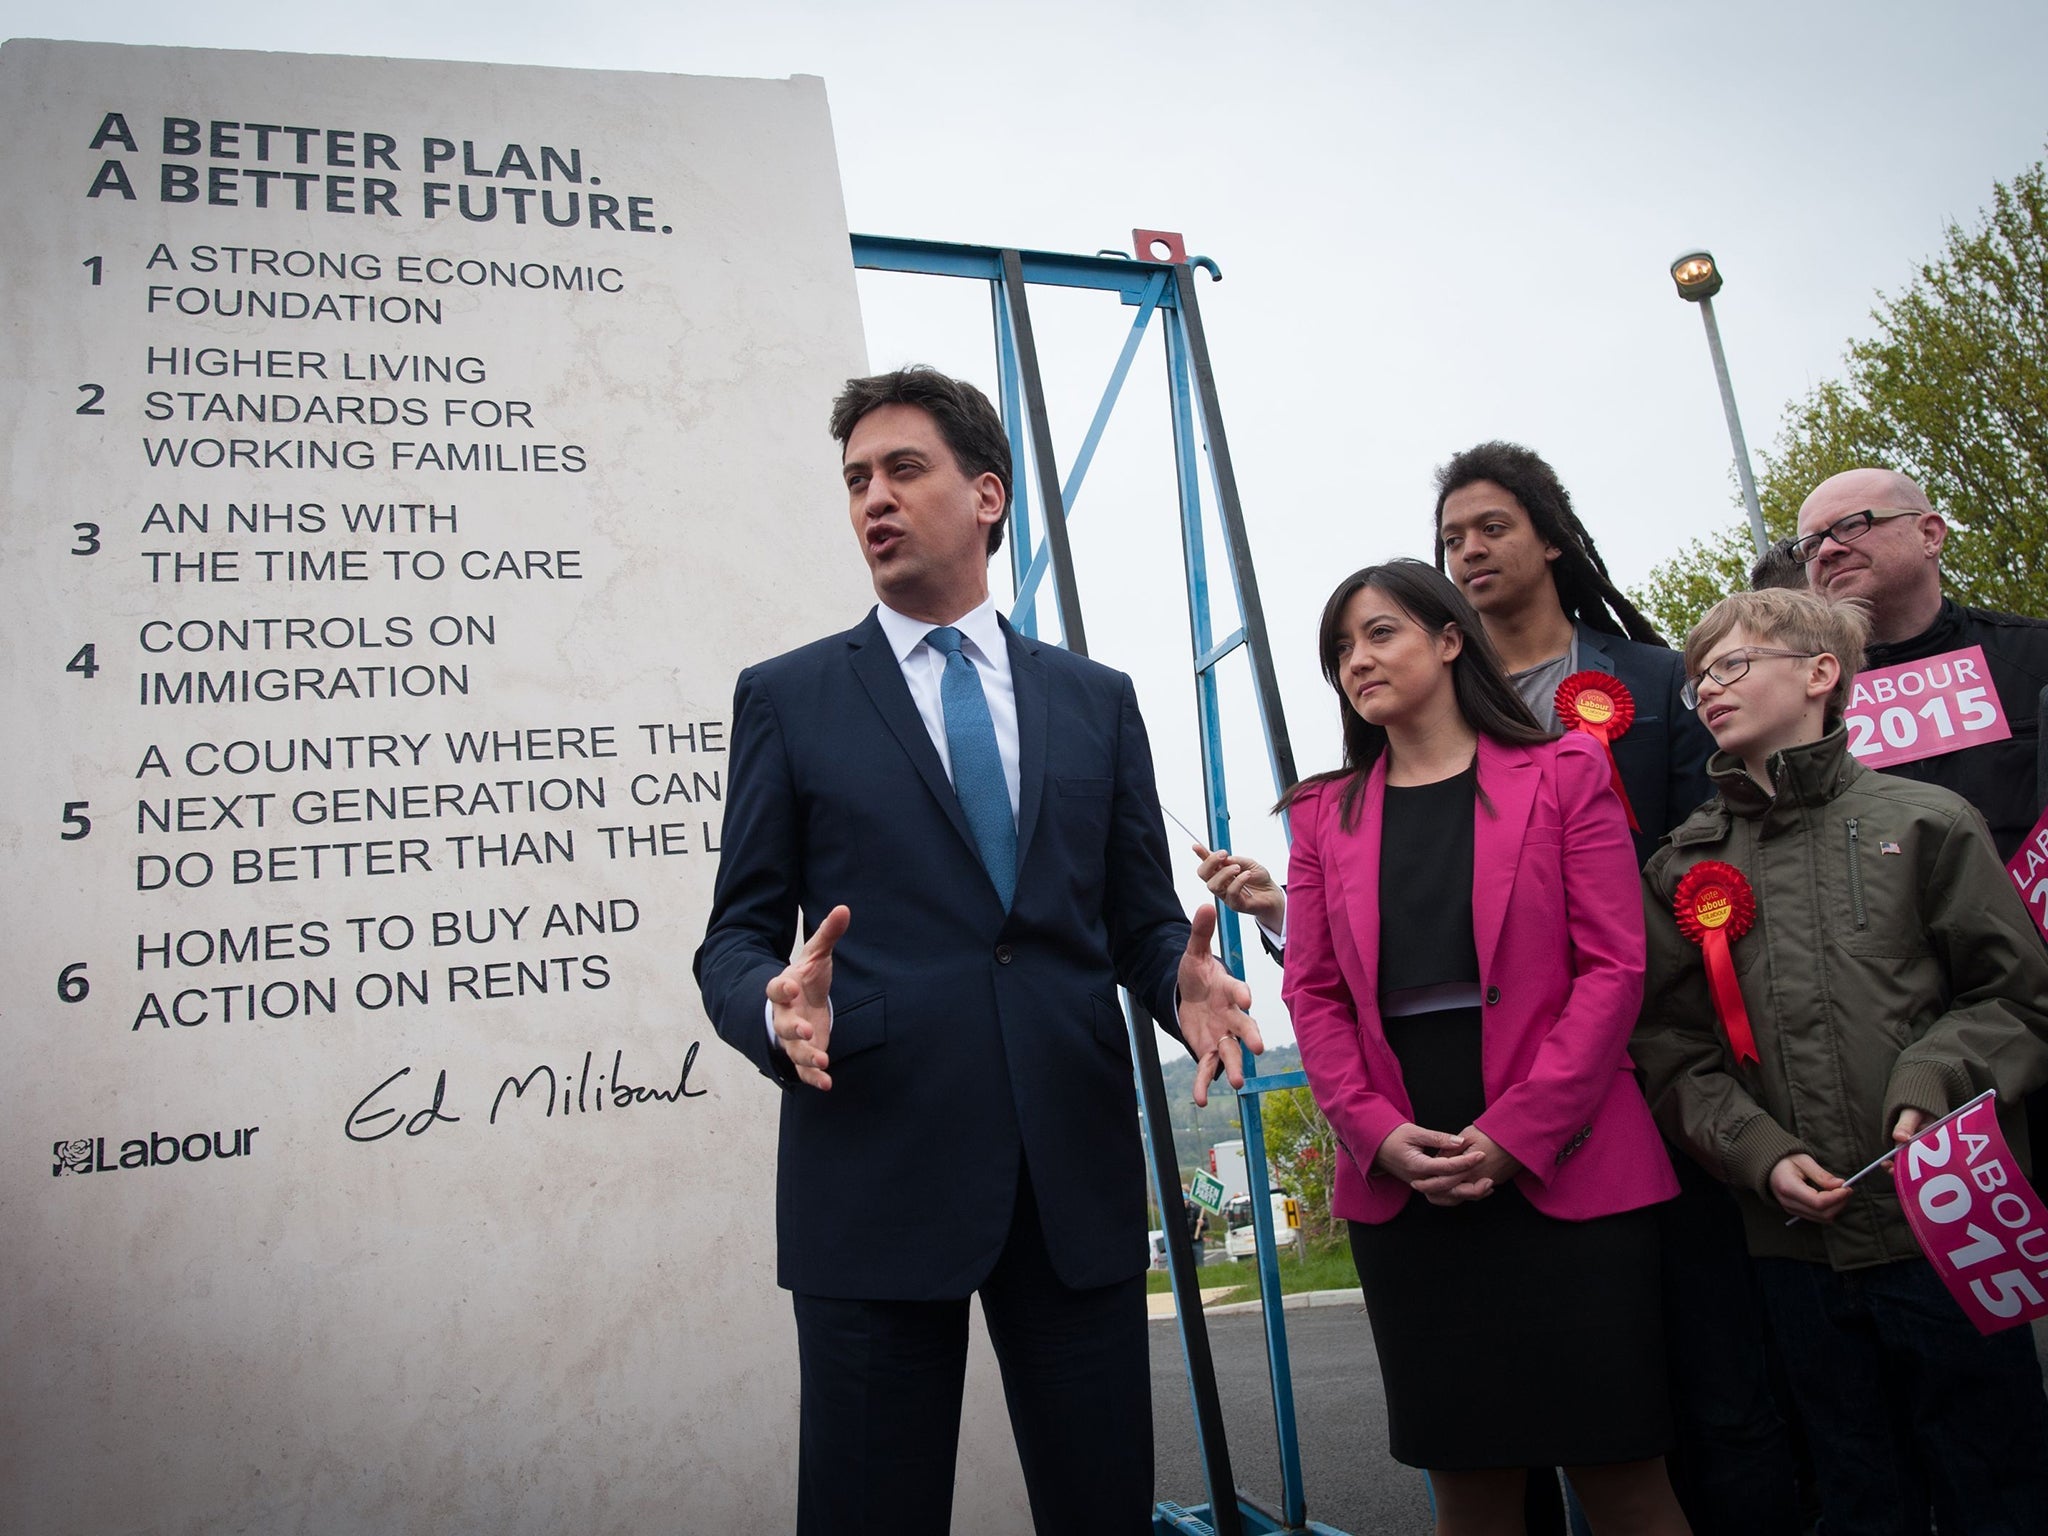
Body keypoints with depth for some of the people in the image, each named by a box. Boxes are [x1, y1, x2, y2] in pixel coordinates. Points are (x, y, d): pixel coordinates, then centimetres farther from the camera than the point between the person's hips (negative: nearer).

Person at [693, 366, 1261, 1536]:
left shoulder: (1097, 700, 13)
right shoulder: (786, 699, 7)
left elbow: (1141, 920, 13)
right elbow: (737, 937, 5)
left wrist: (1185, 982, -9)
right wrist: (777, 1007, -18)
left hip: (1077, 1176, 2)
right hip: (876, 1170, -2)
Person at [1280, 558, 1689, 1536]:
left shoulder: (1563, 774, 3)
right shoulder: (1325, 813, 11)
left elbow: (1613, 966, -4)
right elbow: (1313, 990, 7)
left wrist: (1517, 1133, -13)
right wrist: (1377, 1132, -8)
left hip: (1561, 1168, -2)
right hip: (1400, 1185, 3)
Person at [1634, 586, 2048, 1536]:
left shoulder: (1923, 821, 2)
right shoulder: (1683, 868, 6)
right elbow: (1670, 1049, 4)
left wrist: (1933, 1092, -14)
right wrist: (1761, 1154, -9)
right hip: (1797, 1244, 2)